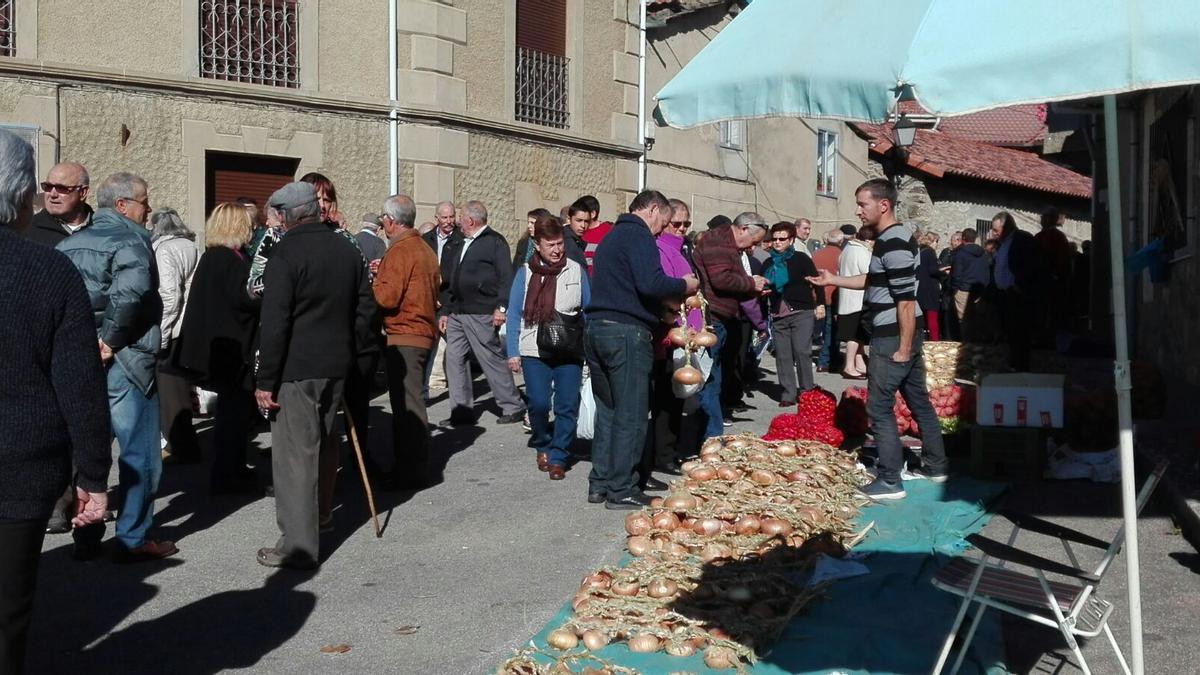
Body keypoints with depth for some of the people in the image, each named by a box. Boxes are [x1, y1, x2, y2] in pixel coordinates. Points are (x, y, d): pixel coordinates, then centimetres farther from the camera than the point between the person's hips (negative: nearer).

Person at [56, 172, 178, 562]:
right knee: (140, 453, 4)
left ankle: (86, 539, 22)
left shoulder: (69, 244, 13)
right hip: (123, 363, -7)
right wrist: (111, 340, -19)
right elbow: (129, 292, -29)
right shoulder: (130, 239, -11)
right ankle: (133, 540, 9)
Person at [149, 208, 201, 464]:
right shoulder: (191, 247, 8)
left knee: (169, 388, 3)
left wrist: (160, 334, -13)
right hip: (190, 325, 7)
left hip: (172, 328, -7)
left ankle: (182, 448, 7)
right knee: (180, 384, 17)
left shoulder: (163, 250, -11)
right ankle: (181, 442, 27)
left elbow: (169, 294, -19)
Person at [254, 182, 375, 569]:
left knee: (295, 453, -3)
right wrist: (349, 351, 16)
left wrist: (265, 380, -12)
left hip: (296, 368, -7)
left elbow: (274, 323, -16)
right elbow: (365, 307, 13)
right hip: (336, 366, 7)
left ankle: (299, 545, 0)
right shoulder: (348, 250, 9)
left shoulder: (286, 253, -13)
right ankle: (318, 516, 38)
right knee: (321, 443, 22)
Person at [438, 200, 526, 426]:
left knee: (493, 360, -3)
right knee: (454, 360, 4)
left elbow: (506, 277, -12)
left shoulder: (495, 242, -4)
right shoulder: (459, 246, 21)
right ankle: (462, 410, 10)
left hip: (481, 314, -8)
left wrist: (501, 307, -21)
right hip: (457, 313, 8)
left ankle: (513, 407, 8)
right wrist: (445, 311, 20)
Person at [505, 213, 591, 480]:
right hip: (534, 350, -1)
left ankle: (558, 458, 10)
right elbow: (514, 315, 6)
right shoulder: (525, 273, 4)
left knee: (567, 405, -3)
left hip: (570, 351, 1)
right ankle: (543, 446, 21)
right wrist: (513, 352, 1)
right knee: (539, 403, -6)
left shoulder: (576, 270, 5)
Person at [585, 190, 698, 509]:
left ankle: (599, 484, 18)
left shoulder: (612, 236, 22)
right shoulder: (638, 235, -8)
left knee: (607, 410, 15)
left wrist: (668, 297, 17)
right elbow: (651, 284, -21)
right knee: (630, 414, -2)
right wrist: (683, 286, -4)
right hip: (627, 332, -9)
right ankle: (621, 490, 2)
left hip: (596, 328, 9)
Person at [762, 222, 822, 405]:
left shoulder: (801, 259, 0)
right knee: (783, 355, 2)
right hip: (778, 315, 5)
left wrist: (819, 304, -9)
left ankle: (807, 391, 1)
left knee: (802, 352, -9)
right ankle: (788, 394, 7)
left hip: (801, 313, -5)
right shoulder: (768, 264, 14)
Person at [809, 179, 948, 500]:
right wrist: (833, 280, 20)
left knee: (879, 408, -4)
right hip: (903, 334, 10)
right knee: (918, 401, 17)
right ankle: (934, 467, 29)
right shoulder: (893, 237, 12)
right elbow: (874, 281, 25)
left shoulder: (893, 242, -19)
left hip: (892, 338, -10)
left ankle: (889, 482, 1)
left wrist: (903, 348, -21)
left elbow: (906, 298, -22)